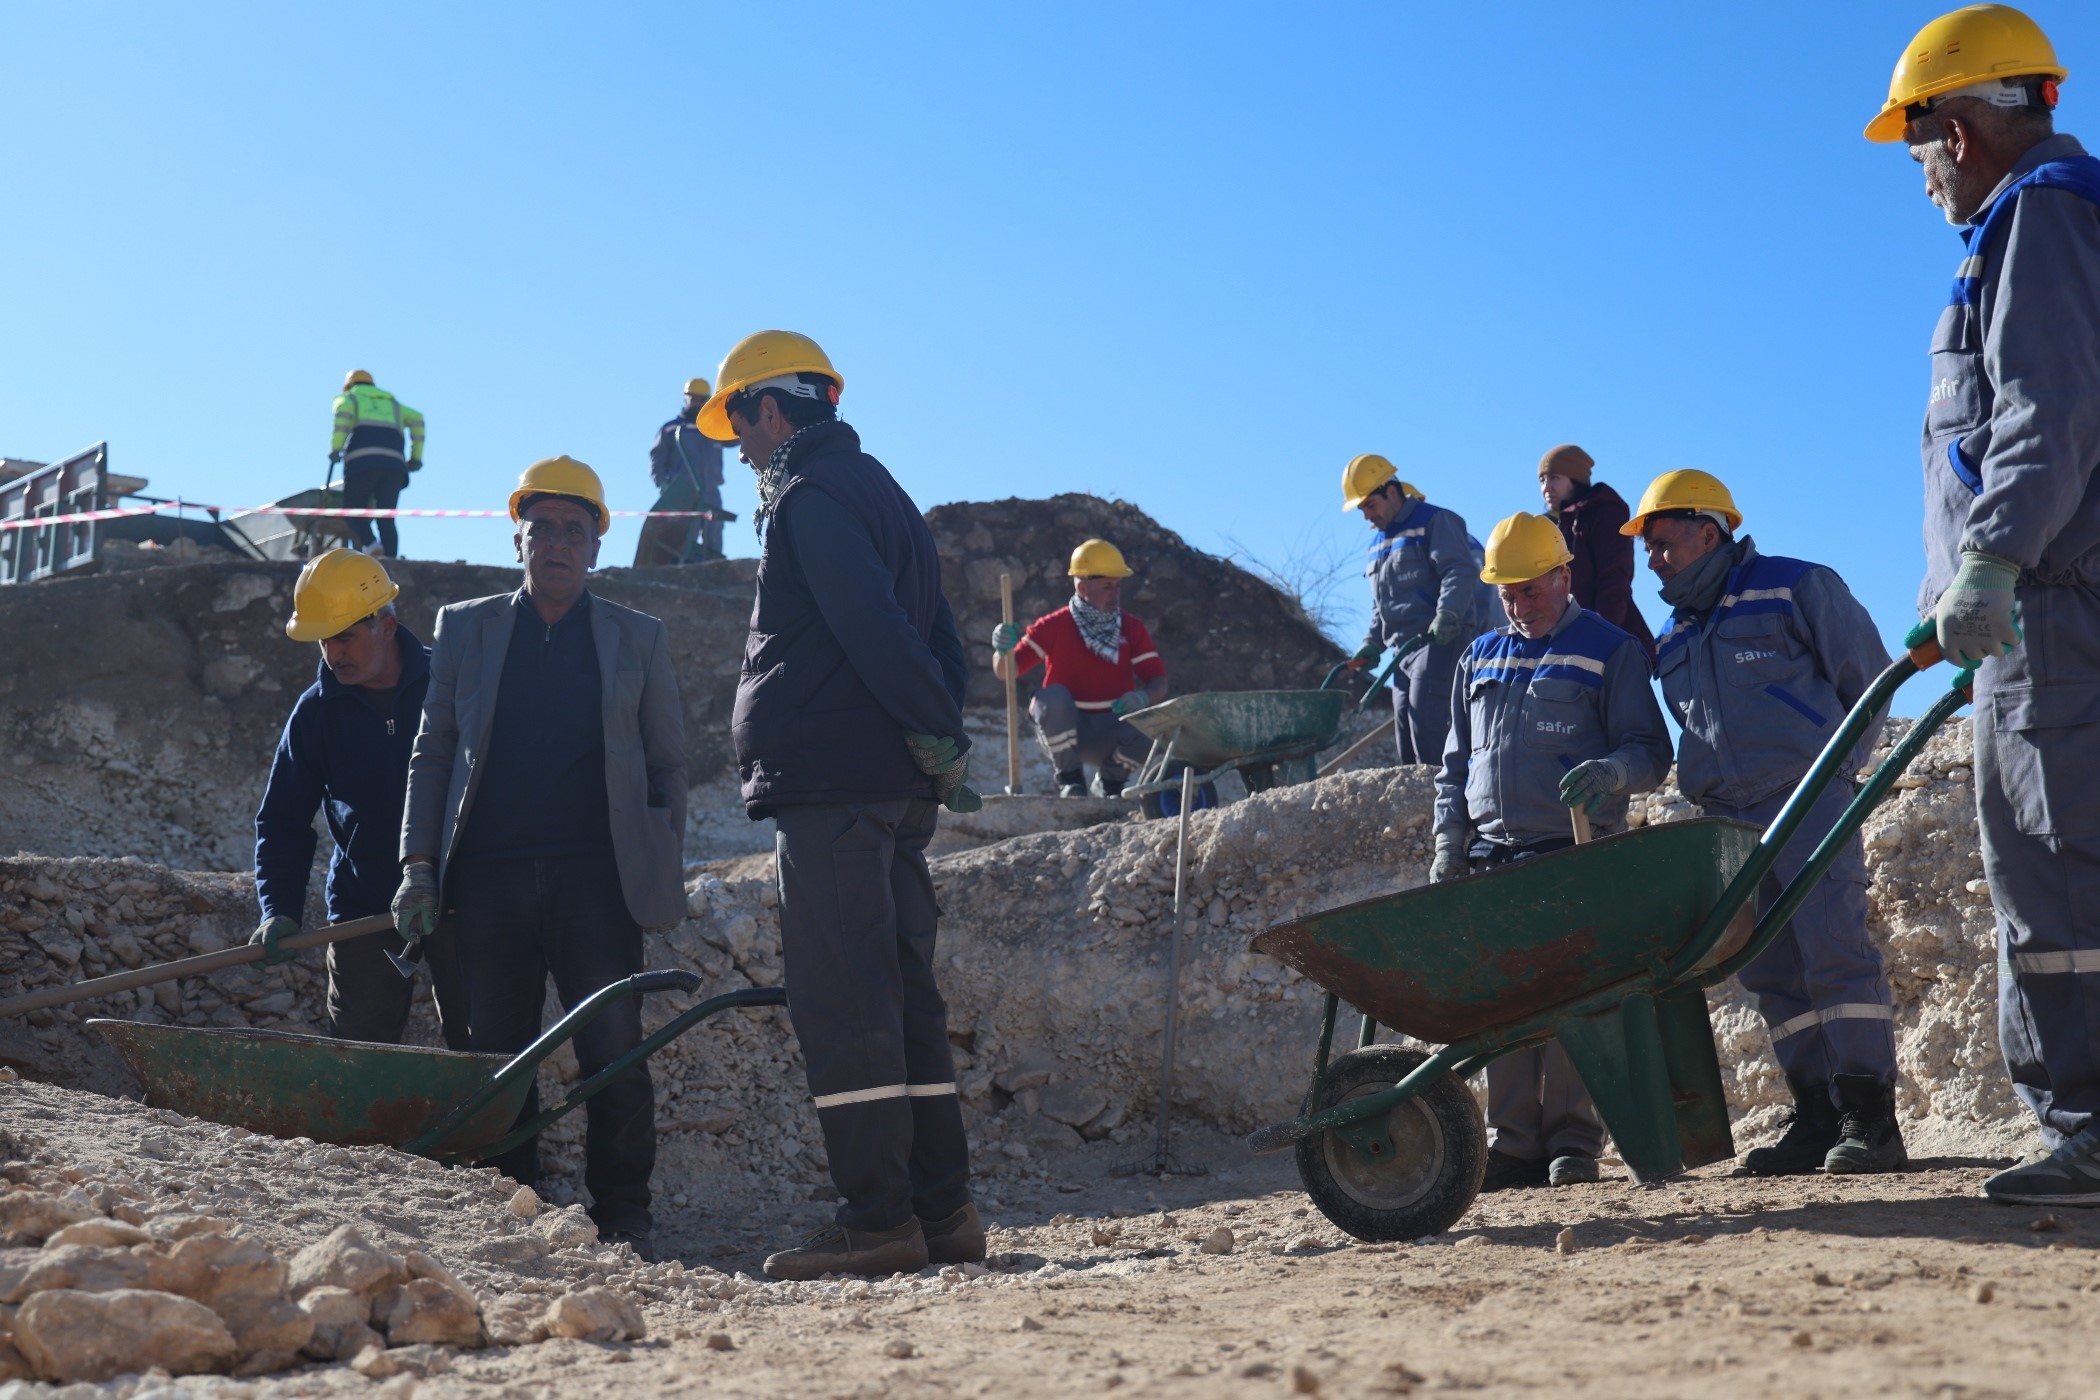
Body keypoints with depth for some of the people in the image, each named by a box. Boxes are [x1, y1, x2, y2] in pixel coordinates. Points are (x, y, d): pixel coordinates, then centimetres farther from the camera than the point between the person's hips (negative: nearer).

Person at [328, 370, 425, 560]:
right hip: (395, 462, 3)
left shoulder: (347, 398, 22)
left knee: (354, 511, 6)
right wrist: (416, 456, 16)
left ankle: (370, 545, -20)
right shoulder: (392, 403, 33)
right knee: (386, 519, 2)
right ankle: (391, 559, -16)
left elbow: (344, 411, -3)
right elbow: (416, 418, 17)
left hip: (362, 460, -3)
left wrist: (335, 448, -8)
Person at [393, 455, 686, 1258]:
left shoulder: (638, 639, 13)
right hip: (489, 878, 1)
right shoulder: (466, 628, 15)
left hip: (597, 878, -1)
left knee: (615, 1056, -7)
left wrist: (666, 875, 4)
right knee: (495, 1059, 3)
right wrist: (419, 867, 5)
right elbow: (432, 753, 14)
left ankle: (623, 1222, 4)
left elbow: (667, 765, 13)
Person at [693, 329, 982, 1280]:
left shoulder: (807, 495, -6)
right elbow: (937, 641, 20)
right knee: (903, 995, 9)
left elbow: (871, 629, -20)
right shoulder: (881, 491, 24)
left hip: (826, 783, -9)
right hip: (896, 791, 9)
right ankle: (942, 1210, 11)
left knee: (841, 1002, -8)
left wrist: (936, 737, -16)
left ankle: (877, 1218, -8)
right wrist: (940, 743, 12)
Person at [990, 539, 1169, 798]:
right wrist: (1004, 650, -32)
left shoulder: (1132, 629, 2)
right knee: (1053, 697, -33)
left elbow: (1159, 682, -1)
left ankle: (1113, 778, 4)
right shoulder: (1054, 627, -6)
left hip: (1111, 734, 2)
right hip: (1062, 730, -2)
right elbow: (1006, 672, -8)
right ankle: (1069, 778, -12)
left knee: (1148, 735, -29)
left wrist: (1143, 697, -25)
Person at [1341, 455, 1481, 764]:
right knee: (1406, 736, 5)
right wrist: (1372, 644, 16)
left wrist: (1448, 614, -29)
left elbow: (1460, 572, -14)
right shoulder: (1378, 546, 25)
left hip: (1441, 642, -9)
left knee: (1427, 726, -20)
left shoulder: (1435, 522, -1)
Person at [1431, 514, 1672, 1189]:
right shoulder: (1480, 659, 20)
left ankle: (1574, 1140, -1)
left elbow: (1651, 752, 1)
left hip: (1575, 856, -4)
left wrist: (1612, 771, -21)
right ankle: (1516, 1143, 6)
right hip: (1493, 856, 5)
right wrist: (1448, 844, 11)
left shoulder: (1610, 650, 5)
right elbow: (1455, 765, 23)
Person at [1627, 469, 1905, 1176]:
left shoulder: (1797, 588, 0)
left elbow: (1868, 676, 3)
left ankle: (1871, 1117, -9)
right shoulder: (1672, 640, 19)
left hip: (1810, 801, -6)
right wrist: (1711, 785, 14)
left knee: (1833, 947, -13)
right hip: (1730, 819, 7)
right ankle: (1816, 1114, 8)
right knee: (1771, 969, 3)